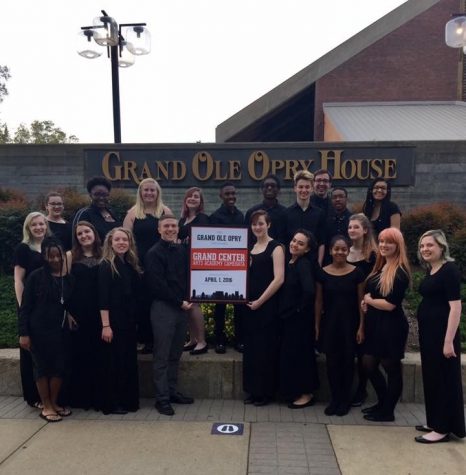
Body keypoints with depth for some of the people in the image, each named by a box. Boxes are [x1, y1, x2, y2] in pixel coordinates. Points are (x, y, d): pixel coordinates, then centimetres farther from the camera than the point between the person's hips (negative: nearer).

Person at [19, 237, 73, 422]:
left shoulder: (68, 278, 2)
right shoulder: (36, 276, -6)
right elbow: (25, 307, -6)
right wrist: (24, 333, -11)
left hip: (60, 331, 3)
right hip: (39, 330, -3)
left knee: (59, 367, 7)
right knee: (42, 367, 6)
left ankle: (54, 403, 25)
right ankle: (46, 407, 19)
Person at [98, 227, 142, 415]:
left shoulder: (131, 265, 11)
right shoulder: (106, 266, -8)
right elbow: (103, 298, -14)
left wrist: (135, 319, 9)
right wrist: (105, 325, -19)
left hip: (129, 321, 7)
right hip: (112, 321, -7)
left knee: (129, 360, 11)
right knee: (112, 361, 2)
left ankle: (128, 400, 23)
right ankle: (111, 403, 13)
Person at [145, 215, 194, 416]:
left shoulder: (182, 250, 11)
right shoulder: (154, 254, -7)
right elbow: (157, 285, -13)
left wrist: (187, 300, 2)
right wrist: (179, 302, -11)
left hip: (182, 307, 6)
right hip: (163, 307, -6)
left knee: (175, 354, 13)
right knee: (162, 356, 1)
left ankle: (172, 392, 24)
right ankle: (161, 398, 9)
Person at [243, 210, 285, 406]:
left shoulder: (275, 247, -6)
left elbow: (279, 279, -14)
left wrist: (260, 301, -14)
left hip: (267, 306, -6)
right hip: (250, 305, 6)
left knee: (265, 348, 1)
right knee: (251, 348, 10)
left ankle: (266, 391, 14)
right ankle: (253, 390, 21)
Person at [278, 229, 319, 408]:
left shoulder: (304, 265, -17)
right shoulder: (289, 263, 7)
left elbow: (309, 290, -31)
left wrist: (301, 309, -19)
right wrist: (284, 310, 4)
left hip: (300, 319, -8)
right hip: (288, 318, 8)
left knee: (299, 355, 3)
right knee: (289, 355, 16)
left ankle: (306, 394, 18)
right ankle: (294, 392, 30)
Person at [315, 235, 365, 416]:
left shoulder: (356, 273, -3)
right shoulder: (322, 273, 0)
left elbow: (361, 302, -1)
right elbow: (319, 301, 5)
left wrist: (361, 326, -5)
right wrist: (317, 325, 3)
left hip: (350, 323, -1)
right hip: (329, 322, 1)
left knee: (347, 361, 6)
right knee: (332, 362, 4)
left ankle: (345, 400, 20)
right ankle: (335, 399, 19)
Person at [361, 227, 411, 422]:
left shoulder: (400, 272, -16)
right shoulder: (379, 267, 10)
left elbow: (390, 304, -21)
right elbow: (369, 292, 17)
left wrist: (369, 300, -5)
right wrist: (367, 302, -5)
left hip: (391, 326, -9)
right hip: (375, 324, 9)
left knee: (392, 369, 8)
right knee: (368, 365, 15)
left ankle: (388, 411, 22)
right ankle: (382, 403, 34)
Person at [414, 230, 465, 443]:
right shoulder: (430, 271, 13)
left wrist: (449, 341, -22)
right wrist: (425, 333, 14)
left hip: (442, 333, -9)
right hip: (428, 332, 9)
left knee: (444, 379, 0)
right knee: (432, 377, 15)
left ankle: (443, 429, 9)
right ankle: (435, 422, 27)